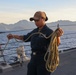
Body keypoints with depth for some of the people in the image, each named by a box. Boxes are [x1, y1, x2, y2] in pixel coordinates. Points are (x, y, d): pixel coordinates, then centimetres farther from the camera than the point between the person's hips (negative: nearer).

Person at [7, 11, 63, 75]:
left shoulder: (49, 32, -13)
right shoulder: (35, 31, 9)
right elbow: (25, 38, 24)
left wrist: (58, 36, -50)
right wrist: (13, 36, 21)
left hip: (44, 58, -7)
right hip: (34, 58, 7)